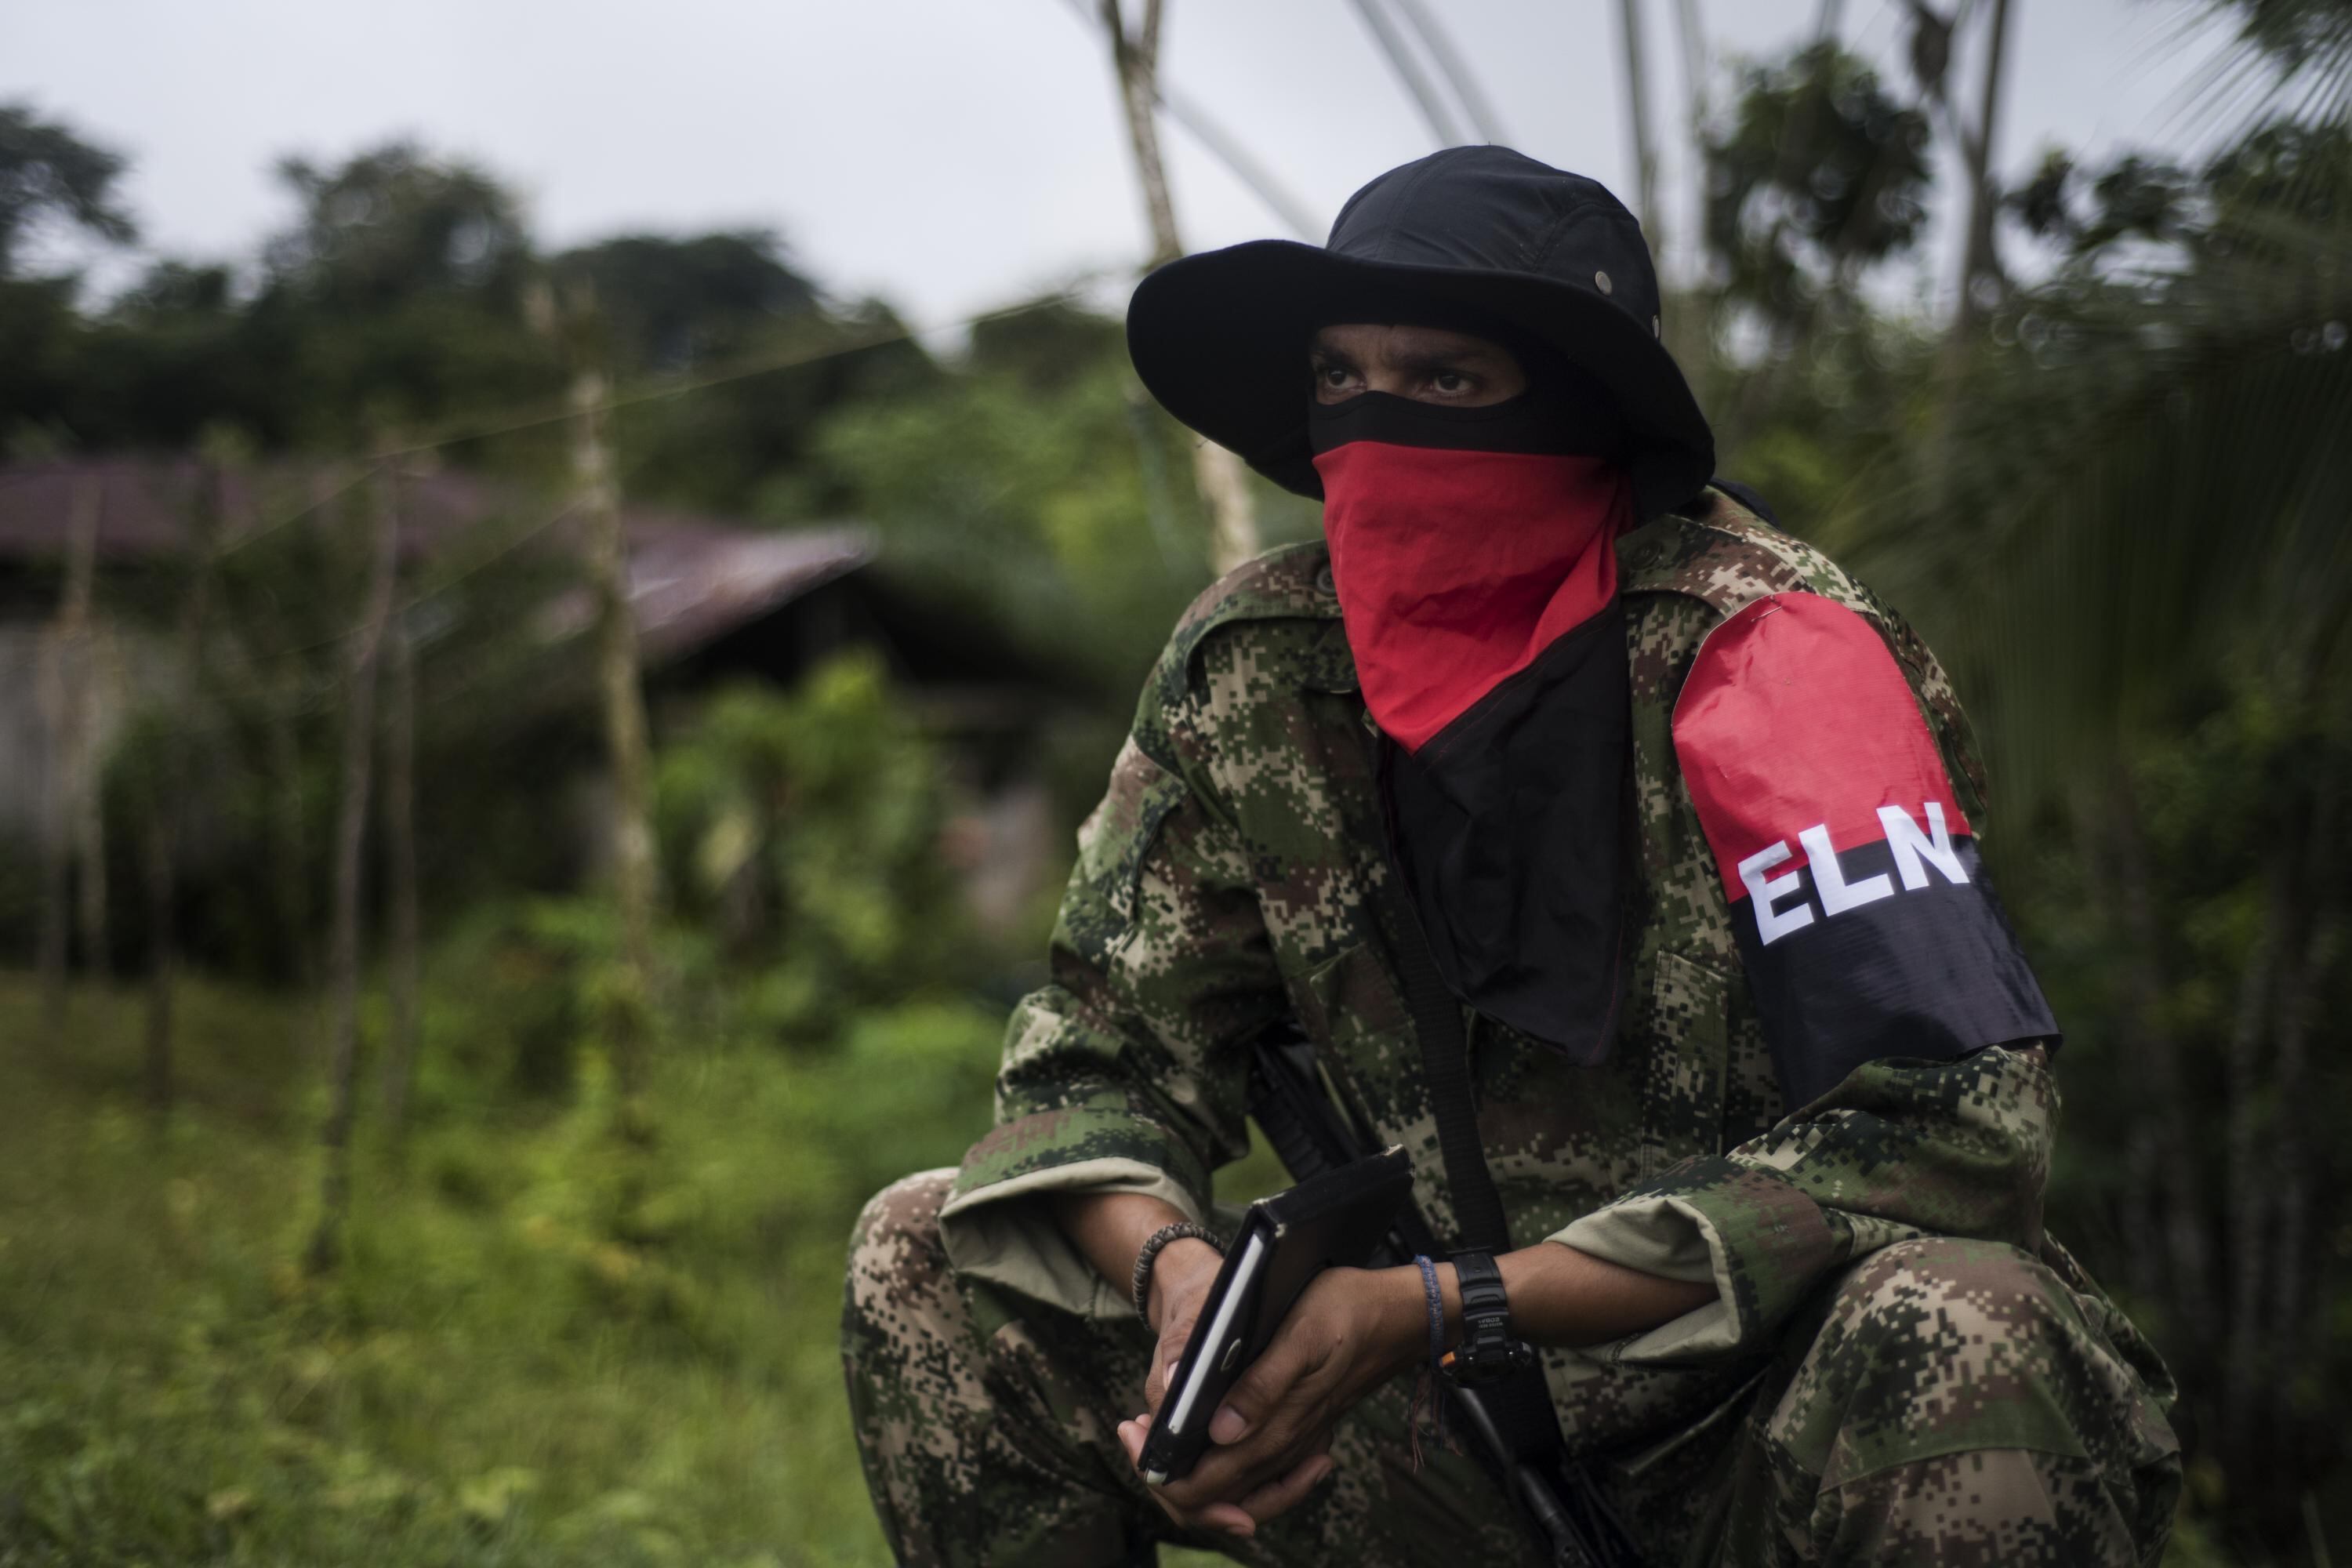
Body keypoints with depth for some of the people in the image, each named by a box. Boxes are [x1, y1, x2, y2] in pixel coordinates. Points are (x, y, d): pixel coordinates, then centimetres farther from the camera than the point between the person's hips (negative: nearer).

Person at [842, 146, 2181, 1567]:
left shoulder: (1757, 647, -18)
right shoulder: (1252, 665, -2)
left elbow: (1952, 1122, -25)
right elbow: (1104, 1046, 2)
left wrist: (1432, 1309, -29)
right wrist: (1178, 1265, -23)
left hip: (1769, 1428, -4)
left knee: (1956, 1337, -38)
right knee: (930, 1263, -6)